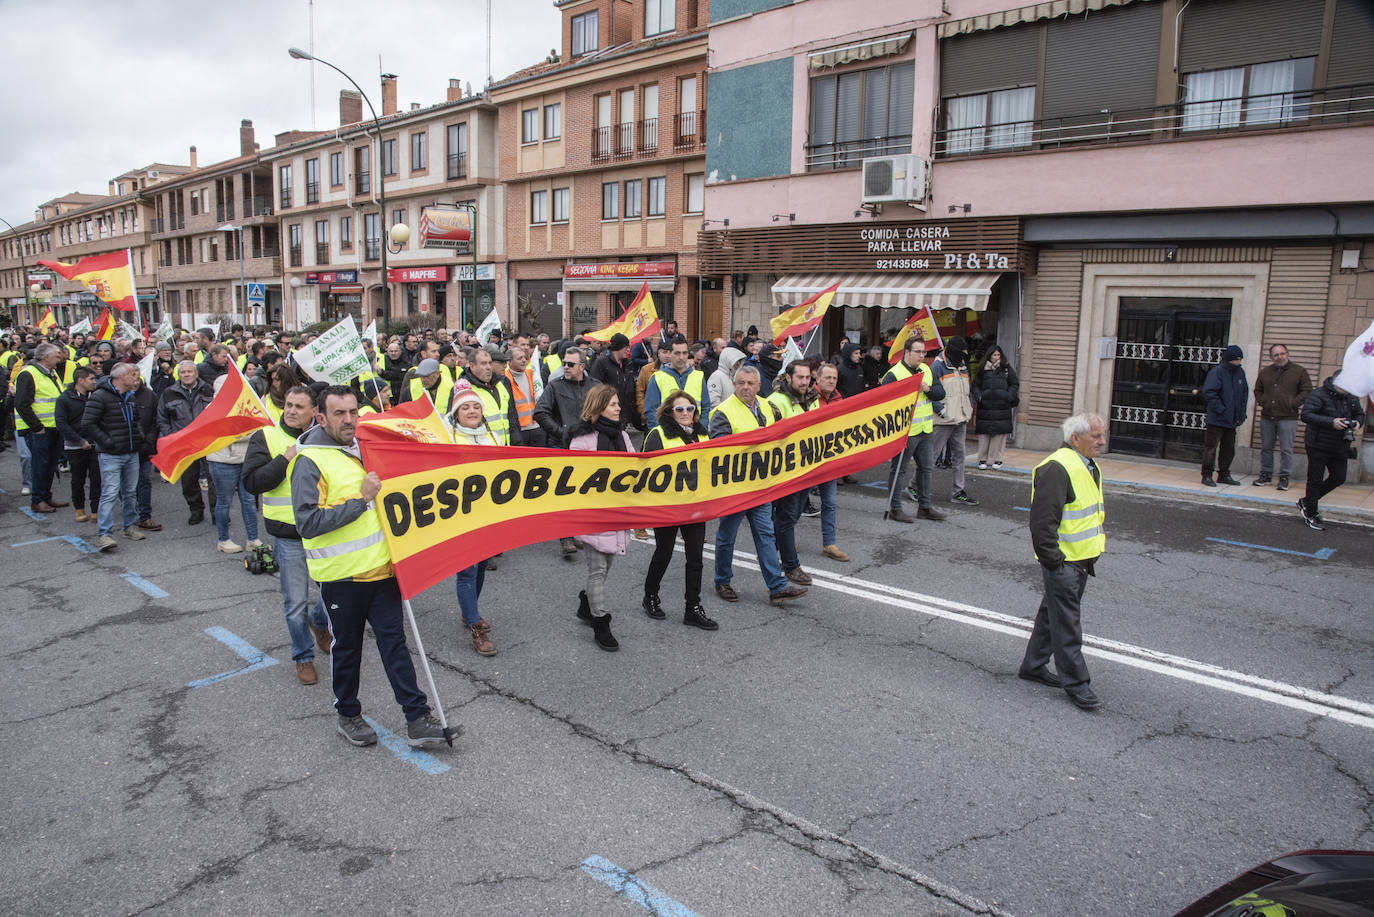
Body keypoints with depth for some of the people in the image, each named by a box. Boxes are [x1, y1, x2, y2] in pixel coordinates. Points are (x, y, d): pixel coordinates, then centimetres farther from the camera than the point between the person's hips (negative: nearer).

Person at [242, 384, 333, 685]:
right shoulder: (265, 437, -3)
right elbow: (252, 482, -13)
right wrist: (286, 459, -21)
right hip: (289, 537, -2)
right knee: (296, 605, 5)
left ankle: (319, 622, 44)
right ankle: (303, 658, 25)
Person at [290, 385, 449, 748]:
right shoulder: (310, 461, -12)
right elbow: (308, 522, -23)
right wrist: (360, 500, -22)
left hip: (379, 567, 5)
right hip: (340, 575, -5)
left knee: (395, 642, 4)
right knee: (346, 647, 10)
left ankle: (417, 717, 5)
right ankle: (348, 715, 29)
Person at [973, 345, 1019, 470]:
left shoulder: (1007, 369, 9)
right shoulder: (983, 370, 10)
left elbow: (1015, 384, 10)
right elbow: (976, 385, 14)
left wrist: (1009, 397, -5)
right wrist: (979, 397, -3)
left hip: (1002, 407, 0)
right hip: (985, 407, 1)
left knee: (1000, 433, -2)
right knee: (984, 433, 0)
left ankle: (997, 459, 6)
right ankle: (982, 459, 7)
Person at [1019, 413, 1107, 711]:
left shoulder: (1090, 467, 12)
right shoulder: (1057, 468, -21)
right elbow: (1043, 519, -24)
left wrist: (1098, 543, 21)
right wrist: (1053, 559, -21)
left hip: (1081, 559, 10)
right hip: (1062, 560, -10)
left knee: (1053, 614, 19)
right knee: (1067, 622, -2)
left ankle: (1033, 665, 31)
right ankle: (1076, 683, 6)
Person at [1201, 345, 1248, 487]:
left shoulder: (1240, 372, 8)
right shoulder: (1217, 371, -12)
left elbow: (1244, 393, 17)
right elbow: (1208, 392, -17)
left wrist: (1242, 414, 10)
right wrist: (1221, 410, -19)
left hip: (1232, 420, 7)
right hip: (1216, 419, -7)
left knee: (1228, 448, 13)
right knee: (1211, 447, -4)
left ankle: (1224, 475, 24)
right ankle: (1207, 476, 3)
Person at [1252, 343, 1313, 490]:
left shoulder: (1299, 371, 1)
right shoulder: (1265, 372, 11)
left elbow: (1307, 391, 1)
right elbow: (1258, 390, 22)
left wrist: (1293, 404, -9)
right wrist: (1262, 402, 6)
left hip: (1288, 418, -4)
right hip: (1267, 417, 4)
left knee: (1286, 450, -3)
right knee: (1266, 448, 9)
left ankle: (1284, 478, 4)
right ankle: (1266, 475, 20)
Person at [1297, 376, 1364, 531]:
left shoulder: (1352, 398, 6)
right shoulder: (1318, 395, -15)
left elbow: (1360, 414, 20)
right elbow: (1306, 415, -24)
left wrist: (1357, 422, -5)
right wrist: (1331, 422, -31)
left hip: (1340, 447, 7)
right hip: (1318, 446, -7)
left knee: (1339, 478, 10)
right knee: (1315, 480, 1)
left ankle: (1307, 502, 28)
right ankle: (1311, 514, 15)